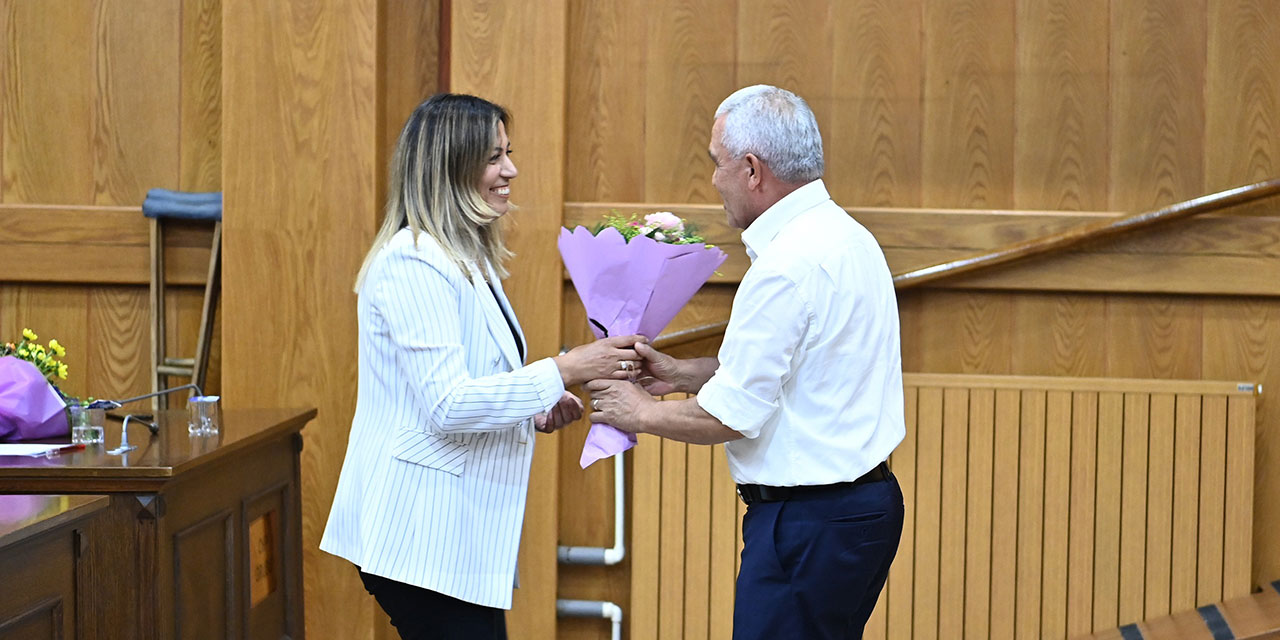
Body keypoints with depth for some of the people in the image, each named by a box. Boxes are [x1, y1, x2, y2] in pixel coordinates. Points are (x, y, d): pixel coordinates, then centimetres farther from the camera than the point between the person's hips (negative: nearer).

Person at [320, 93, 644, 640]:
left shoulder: (468, 260, 15)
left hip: (462, 529, 10)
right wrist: (564, 370, -21)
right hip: (422, 536, -10)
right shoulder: (413, 264, -16)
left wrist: (536, 411, 5)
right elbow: (447, 405, -22)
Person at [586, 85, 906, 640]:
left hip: (808, 523, -10)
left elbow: (731, 417, -18)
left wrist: (641, 414, -1)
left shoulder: (787, 268, -20)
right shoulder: (846, 237, 11)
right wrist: (685, 373, 16)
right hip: (864, 502, 10)